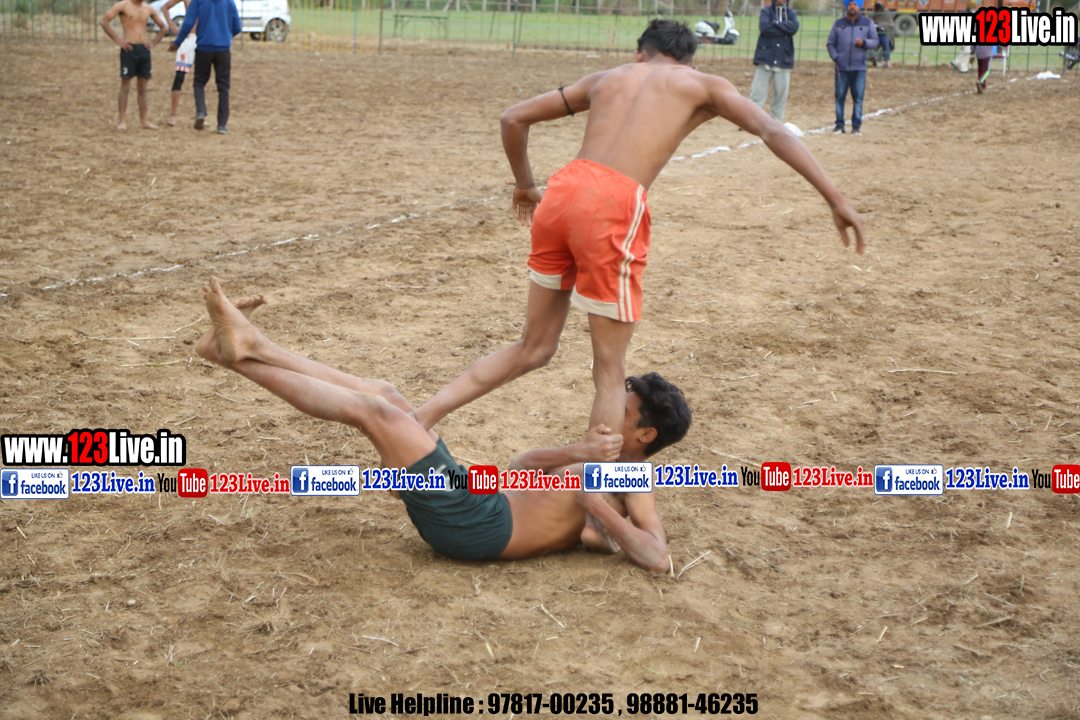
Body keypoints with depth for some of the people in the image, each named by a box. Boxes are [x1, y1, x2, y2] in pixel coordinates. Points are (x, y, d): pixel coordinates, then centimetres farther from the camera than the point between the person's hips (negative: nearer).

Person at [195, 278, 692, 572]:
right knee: (385, 395, 8)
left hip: (478, 525, -9)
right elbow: (519, 466, 18)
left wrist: (594, 504, -18)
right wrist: (574, 454, 2)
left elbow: (658, 559, -18)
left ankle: (238, 357, -4)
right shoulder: (596, 464, 26)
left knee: (375, 411, -14)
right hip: (473, 502, 9)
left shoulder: (631, 485, -1)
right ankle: (251, 347, 7)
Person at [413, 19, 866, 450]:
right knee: (610, 372, 6)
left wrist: (525, 185, 41)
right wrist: (836, 200, 2)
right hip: (613, 206, -5)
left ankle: (419, 420, 16)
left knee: (533, 349, 21)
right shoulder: (702, 85, 18)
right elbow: (774, 133, 4)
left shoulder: (606, 78, 28)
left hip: (562, 192, 5)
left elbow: (513, 119, 27)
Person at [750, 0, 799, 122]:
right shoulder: (766, 11, 6)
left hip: (783, 60, 2)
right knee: (758, 90, -7)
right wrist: (785, 29, -9)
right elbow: (764, 27, -14)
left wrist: (775, 24, -9)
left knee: (781, 92, 1)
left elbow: (794, 28, -9)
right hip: (765, 57, -2)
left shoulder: (791, 13, 12)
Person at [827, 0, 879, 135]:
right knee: (840, 97, 1)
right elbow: (830, 43, 11)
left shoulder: (868, 23, 10)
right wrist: (835, 57, -5)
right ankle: (839, 125, 9)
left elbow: (875, 42, 7)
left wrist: (864, 42, -14)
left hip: (859, 68, -1)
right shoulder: (838, 24, 11)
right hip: (841, 68, 1)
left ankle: (856, 126, 5)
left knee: (858, 98, -1)